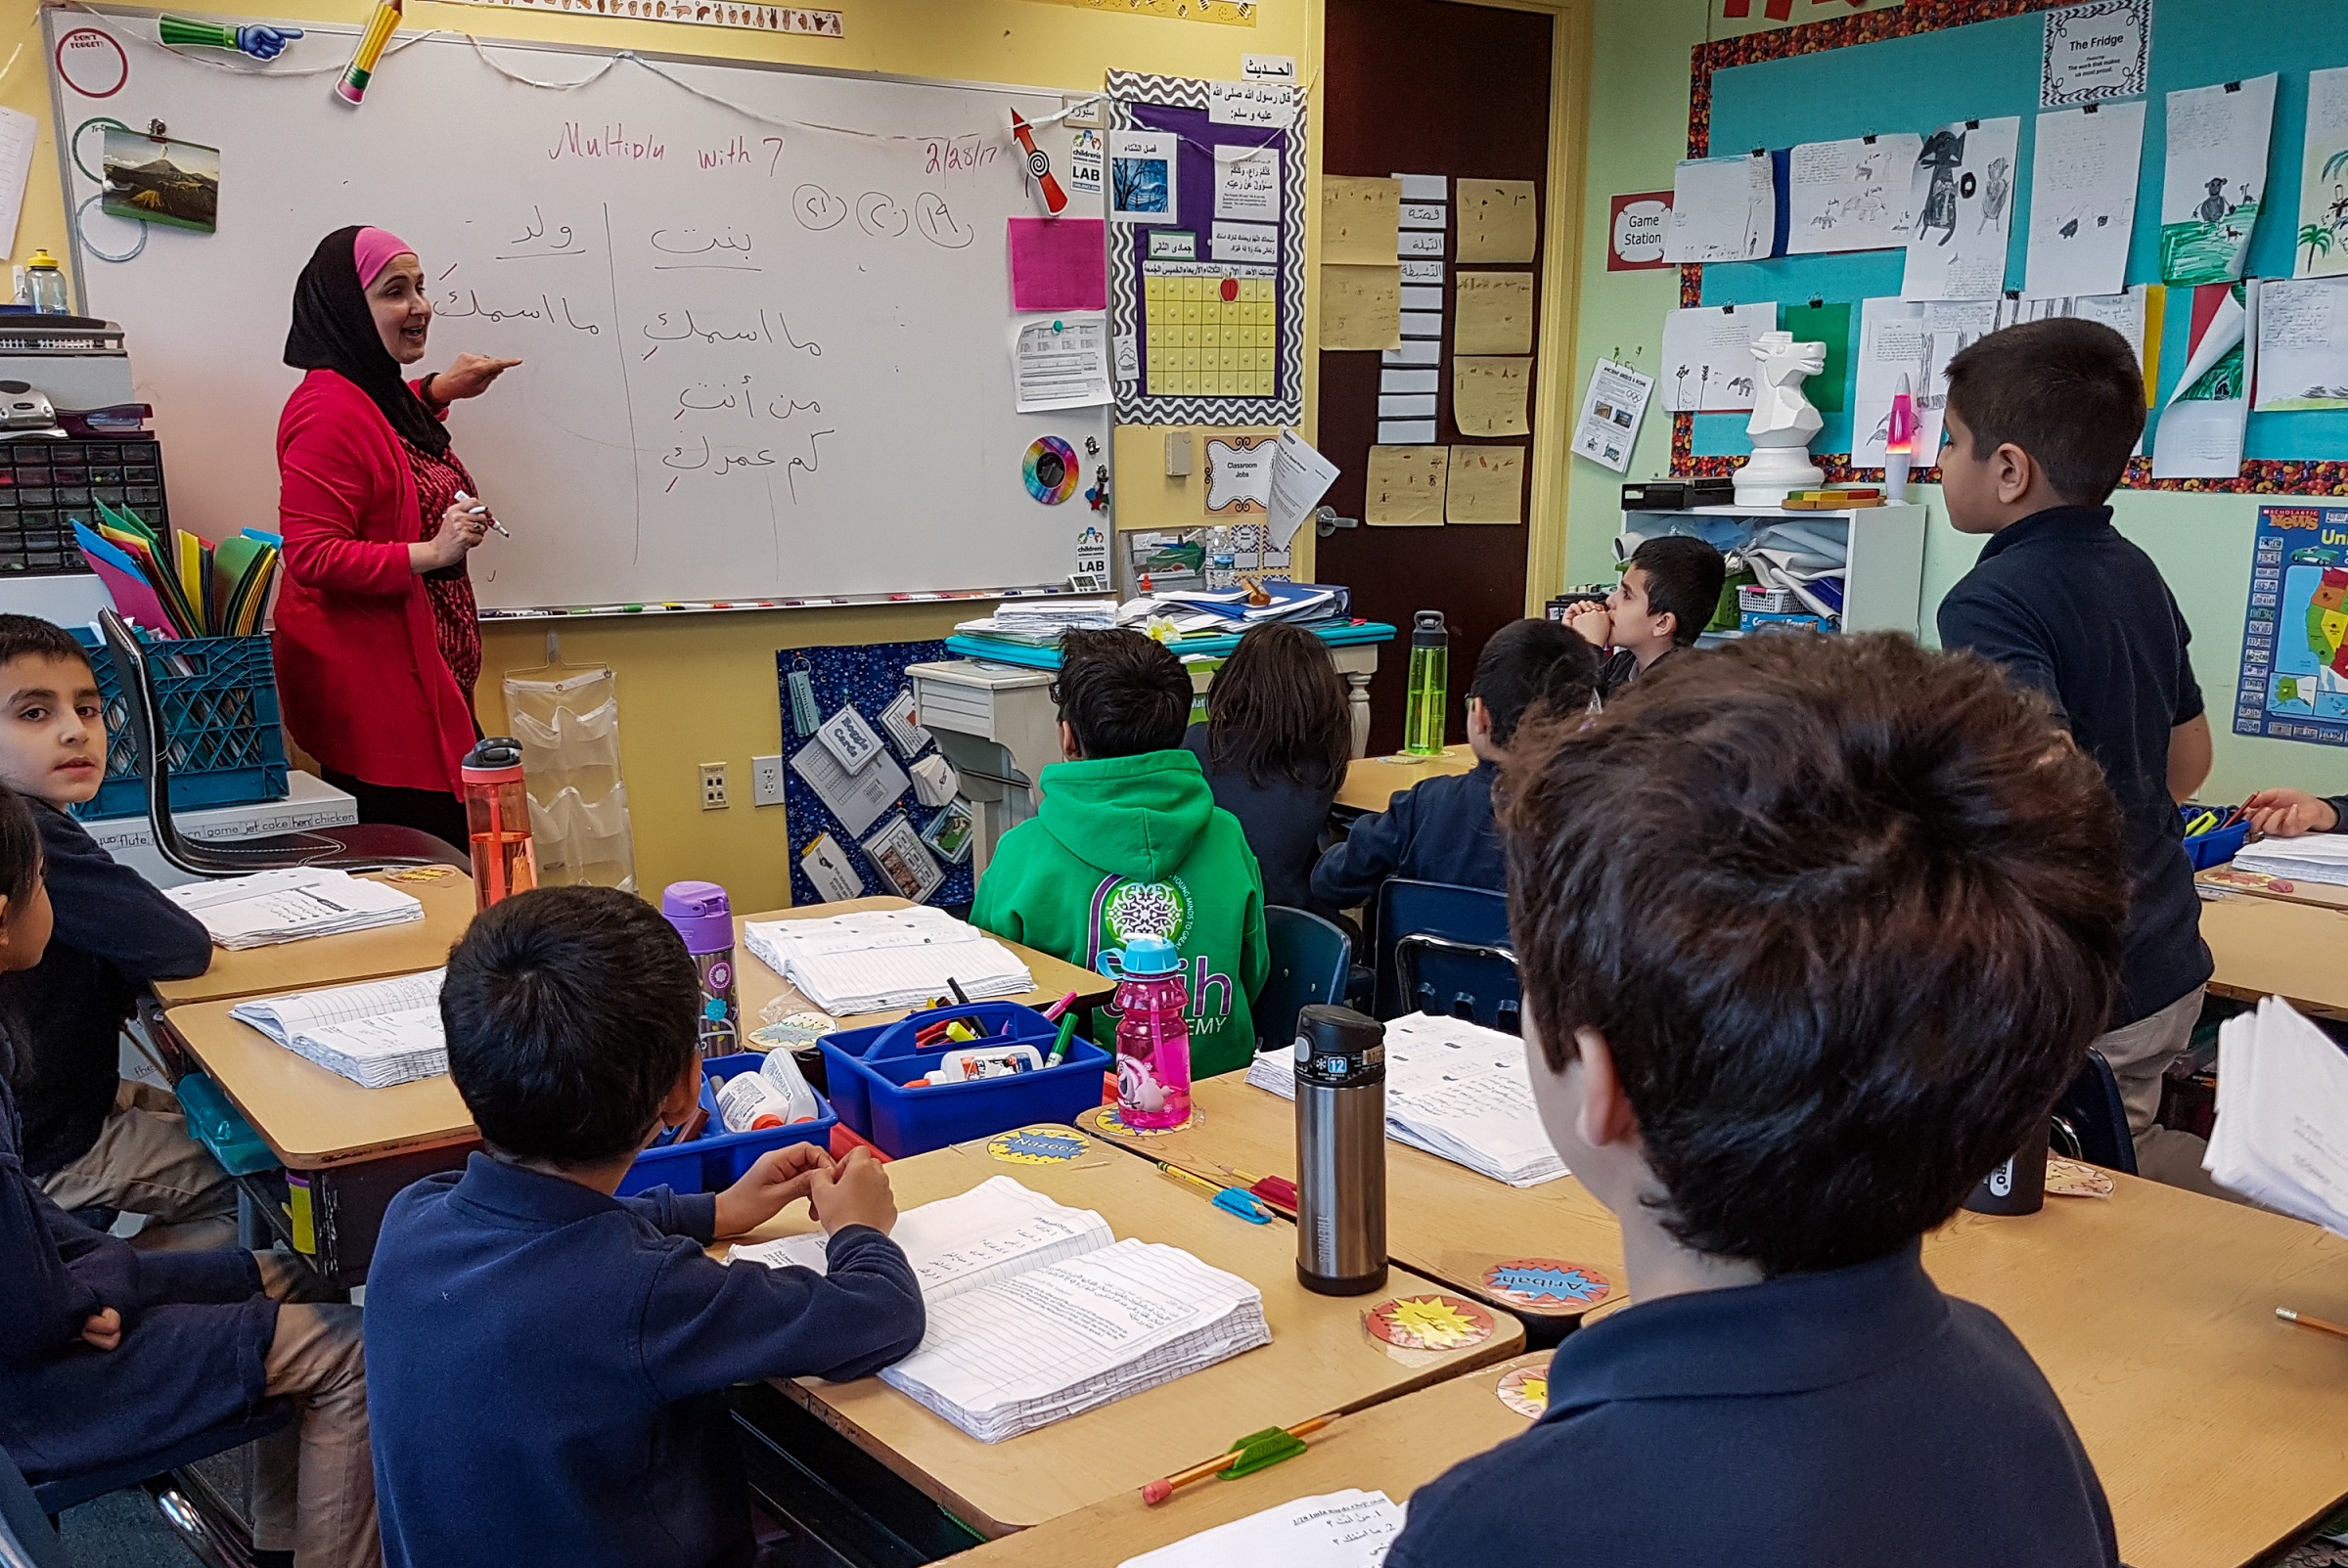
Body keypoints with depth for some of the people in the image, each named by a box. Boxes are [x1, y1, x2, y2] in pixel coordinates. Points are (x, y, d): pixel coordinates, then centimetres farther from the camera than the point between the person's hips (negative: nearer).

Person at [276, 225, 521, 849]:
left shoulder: (382, 396, 15)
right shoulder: (329, 410, -16)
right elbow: (312, 556, -21)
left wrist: (435, 391, 27)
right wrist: (431, 554, -28)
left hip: (425, 672, 10)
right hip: (371, 686, -10)